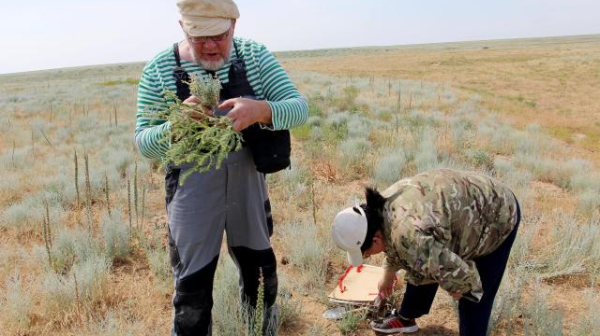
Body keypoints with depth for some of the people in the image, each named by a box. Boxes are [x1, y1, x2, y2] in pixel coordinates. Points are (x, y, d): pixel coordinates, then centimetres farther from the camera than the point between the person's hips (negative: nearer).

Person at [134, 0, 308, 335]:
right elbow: (144, 144, -9)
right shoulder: (159, 69, -9)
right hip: (193, 196, -2)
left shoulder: (255, 55, -6)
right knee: (192, 289, 6)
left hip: (249, 188, 3)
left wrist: (261, 110, -34)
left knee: (259, 268, 21)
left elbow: (299, 107, -13)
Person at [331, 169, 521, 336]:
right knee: (421, 268, 16)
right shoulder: (383, 207, -10)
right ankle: (406, 318, 37)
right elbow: (394, 244, 12)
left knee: (473, 298, -4)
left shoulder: (408, 236, -40)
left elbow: (456, 274, -35)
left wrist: (459, 289, -12)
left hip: (497, 215, -8)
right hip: (465, 204, 9)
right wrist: (389, 274, 27)